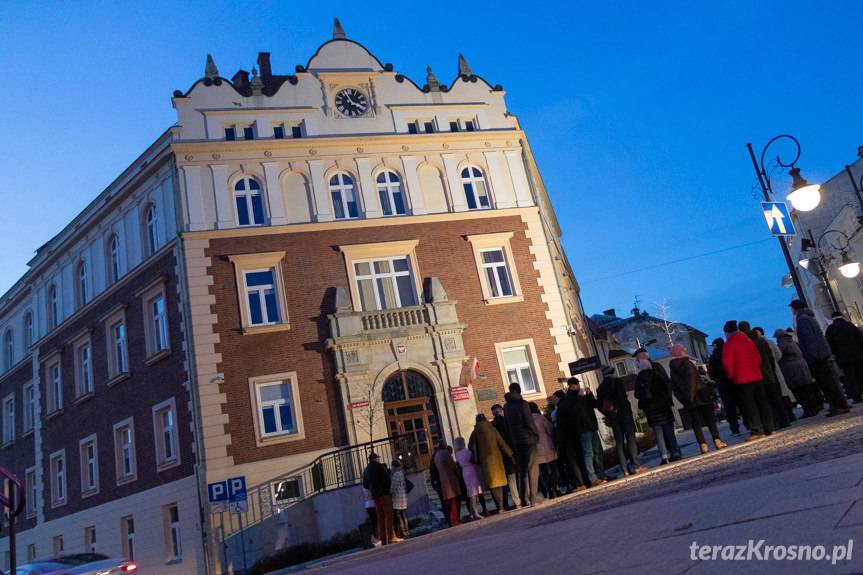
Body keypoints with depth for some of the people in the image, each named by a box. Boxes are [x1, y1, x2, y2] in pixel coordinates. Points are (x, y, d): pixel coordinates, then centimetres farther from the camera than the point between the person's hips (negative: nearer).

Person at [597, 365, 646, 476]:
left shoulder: (600, 388, 10)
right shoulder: (617, 381, -3)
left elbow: (600, 405, 7)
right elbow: (623, 397, -13)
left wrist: (608, 415, 13)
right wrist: (627, 410, -6)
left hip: (612, 416, 4)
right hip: (623, 413, -4)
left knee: (619, 442, 6)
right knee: (631, 438, -2)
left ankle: (625, 469, 3)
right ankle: (635, 465, -10)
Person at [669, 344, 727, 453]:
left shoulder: (673, 370, 8)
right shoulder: (687, 364, -9)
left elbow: (674, 388, 9)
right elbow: (694, 381, -17)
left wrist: (683, 399, 11)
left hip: (688, 401, 5)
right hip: (700, 396, -4)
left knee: (696, 423, 6)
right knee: (710, 419, 6)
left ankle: (703, 445, 1)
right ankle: (717, 440, 3)